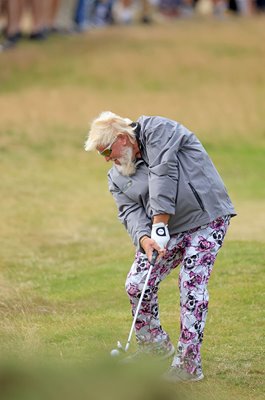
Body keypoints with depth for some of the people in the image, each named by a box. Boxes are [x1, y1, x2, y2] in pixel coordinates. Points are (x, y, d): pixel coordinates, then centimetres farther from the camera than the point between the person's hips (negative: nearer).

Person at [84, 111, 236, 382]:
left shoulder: (156, 131, -12)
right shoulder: (117, 177, 9)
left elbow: (163, 174, -21)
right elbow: (130, 211, -3)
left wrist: (159, 224, -25)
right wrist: (144, 239, -24)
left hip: (206, 219, -7)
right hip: (164, 231, 7)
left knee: (192, 286, -14)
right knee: (137, 284, 2)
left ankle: (188, 364, -11)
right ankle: (155, 344, 24)